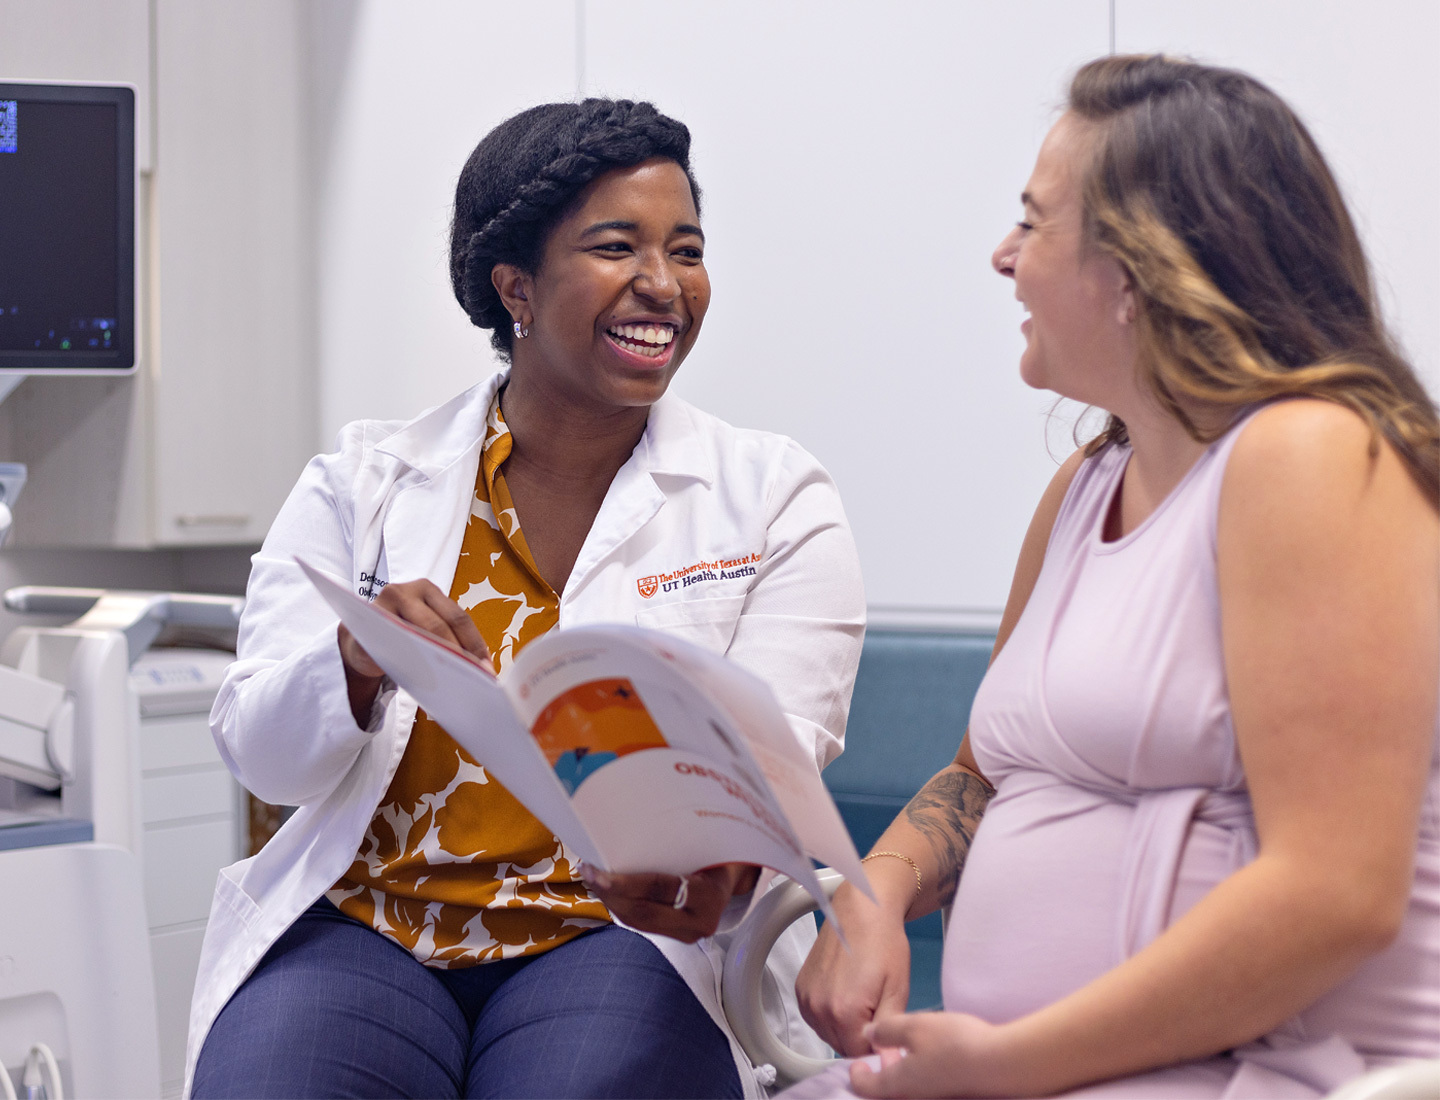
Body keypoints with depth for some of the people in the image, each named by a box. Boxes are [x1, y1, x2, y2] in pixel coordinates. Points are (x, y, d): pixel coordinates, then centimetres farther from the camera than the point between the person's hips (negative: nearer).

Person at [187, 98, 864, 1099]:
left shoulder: (776, 502, 6)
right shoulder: (363, 483, 9)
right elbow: (260, 756, 3)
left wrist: (712, 865, -29)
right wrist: (358, 664, -21)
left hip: (626, 933, -1)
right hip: (360, 925, 1)